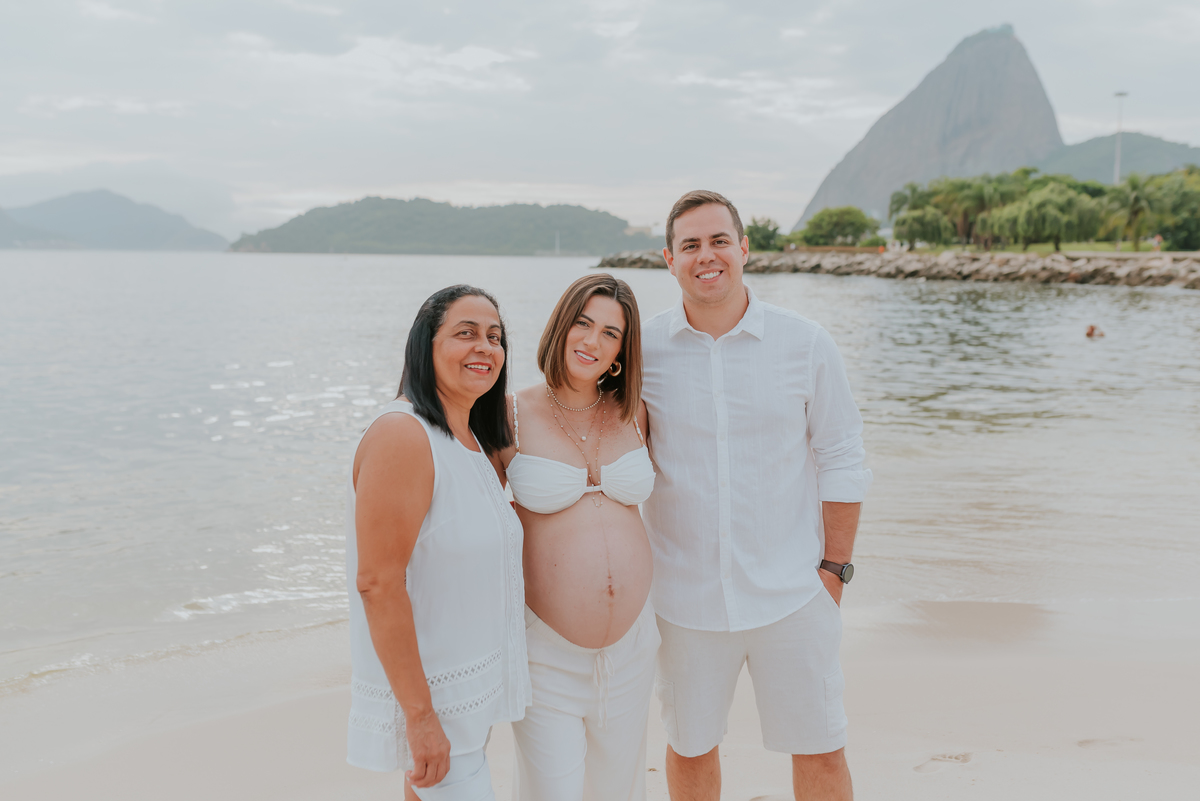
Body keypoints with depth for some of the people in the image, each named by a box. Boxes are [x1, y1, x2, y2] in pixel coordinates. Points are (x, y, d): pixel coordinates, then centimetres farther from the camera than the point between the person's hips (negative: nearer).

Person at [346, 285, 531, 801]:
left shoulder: (475, 440, 9)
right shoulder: (402, 435, -20)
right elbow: (379, 584, -24)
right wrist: (420, 714, -23)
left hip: (470, 679, 9)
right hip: (429, 690, -9)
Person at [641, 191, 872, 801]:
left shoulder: (806, 345, -4)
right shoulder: (642, 349, -4)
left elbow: (841, 463, 1)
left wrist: (834, 568, -2)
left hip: (791, 593, 0)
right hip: (685, 597, 1)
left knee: (820, 749, 12)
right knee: (688, 747, 16)